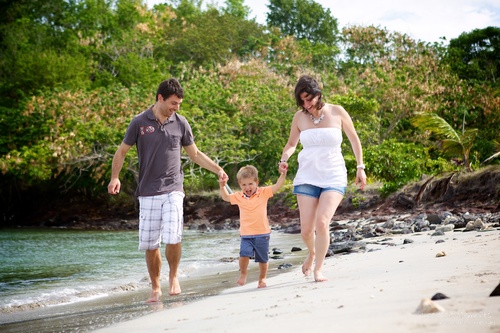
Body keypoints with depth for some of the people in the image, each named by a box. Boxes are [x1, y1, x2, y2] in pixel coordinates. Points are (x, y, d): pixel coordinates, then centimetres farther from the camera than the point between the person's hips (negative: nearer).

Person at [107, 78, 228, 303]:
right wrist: (115, 177, -9)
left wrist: (218, 170, 8)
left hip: (173, 191, 0)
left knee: (173, 238, -17)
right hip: (148, 193, 0)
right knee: (149, 245, 3)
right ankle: (155, 288, 21)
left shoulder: (181, 124, 6)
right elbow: (122, 151, 5)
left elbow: (195, 154, 17)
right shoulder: (140, 122, 0)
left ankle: (173, 276, 9)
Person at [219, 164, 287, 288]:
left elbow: (277, 186, -5)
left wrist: (283, 174, -16)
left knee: (263, 259, 8)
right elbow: (225, 197, 22)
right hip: (246, 235, 1)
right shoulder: (239, 197, 7)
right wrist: (222, 186, 8)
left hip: (262, 233, -1)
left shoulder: (263, 193, 0)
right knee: (244, 253, -20)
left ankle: (262, 278, 29)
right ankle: (243, 273, 6)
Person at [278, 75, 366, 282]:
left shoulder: (337, 112, -4)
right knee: (306, 230, -3)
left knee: (322, 222, -20)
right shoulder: (299, 117, 2)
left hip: (333, 177, -2)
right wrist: (284, 159, -5)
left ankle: (318, 270, -4)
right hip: (307, 177, 2)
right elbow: (291, 144, 16)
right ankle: (312, 253, 32)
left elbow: (354, 139, 8)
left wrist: (360, 167, 6)